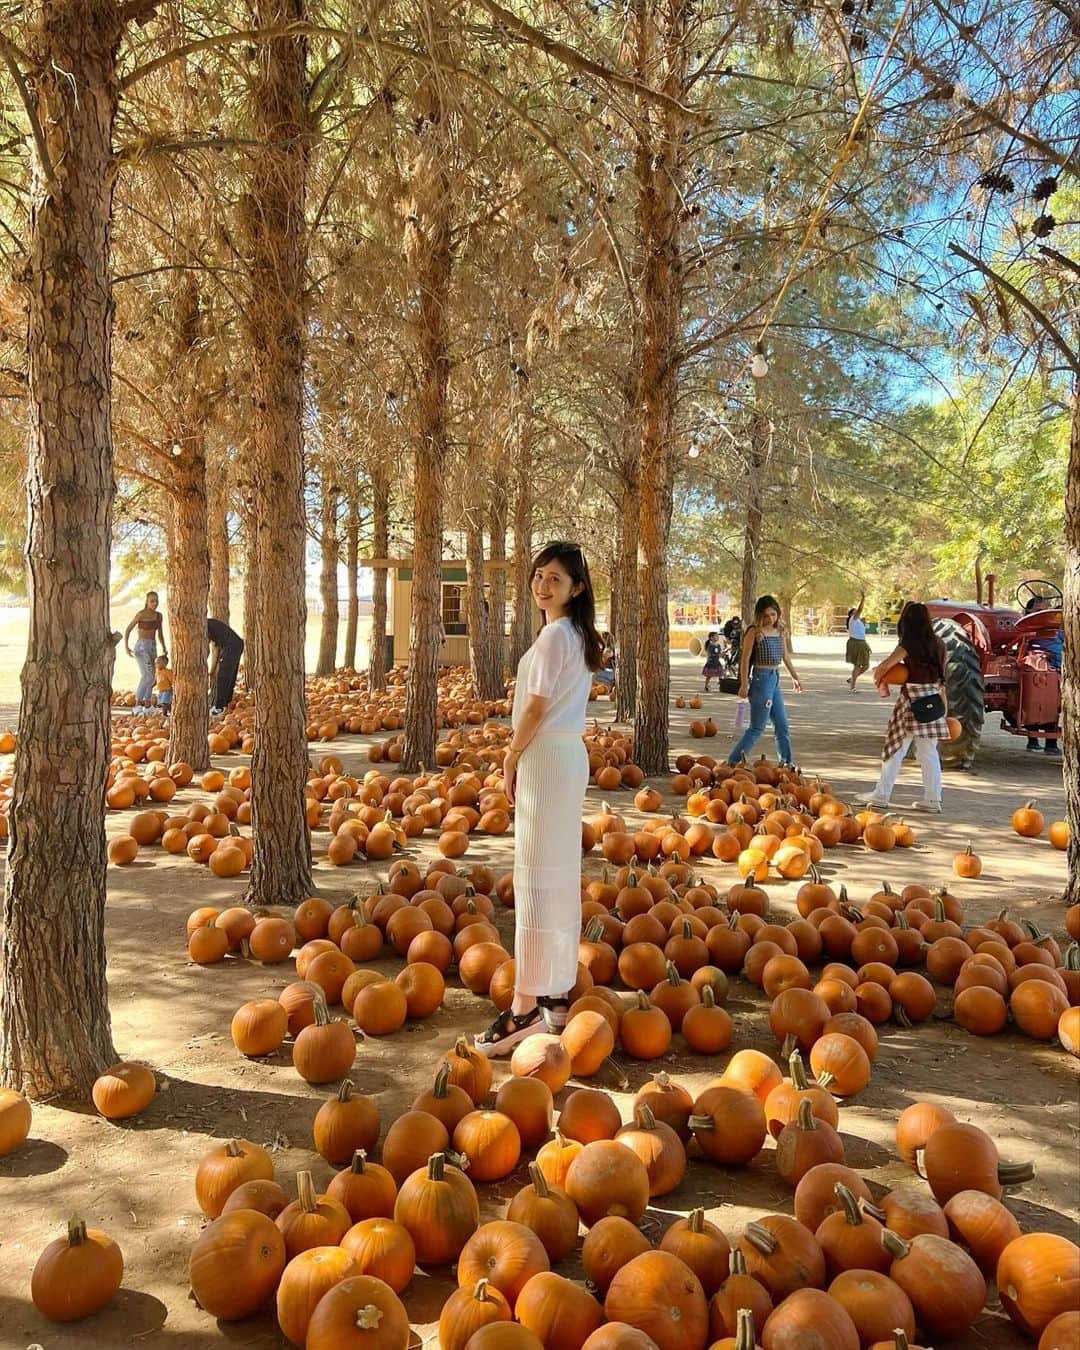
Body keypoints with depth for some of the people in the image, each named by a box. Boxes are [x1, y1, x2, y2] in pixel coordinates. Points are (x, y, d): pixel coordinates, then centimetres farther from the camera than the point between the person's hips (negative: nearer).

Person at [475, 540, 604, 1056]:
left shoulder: (553, 634, -14)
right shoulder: (577, 634, 15)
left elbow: (535, 708, -15)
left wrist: (511, 762, -4)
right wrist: (519, 754, 10)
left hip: (546, 759, -10)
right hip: (568, 755, 10)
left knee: (537, 878, -8)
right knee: (560, 875, 12)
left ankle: (527, 1006, -3)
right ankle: (556, 993, 21)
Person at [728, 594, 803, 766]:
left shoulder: (779, 632, 11)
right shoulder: (754, 631, -9)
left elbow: (786, 657, 23)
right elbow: (745, 659, -11)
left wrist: (794, 677, 31)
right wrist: (744, 684, -15)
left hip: (775, 680, 7)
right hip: (761, 679, -7)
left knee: (782, 726, 12)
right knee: (757, 728, -5)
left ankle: (786, 763, 22)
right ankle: (732, 761, -1)